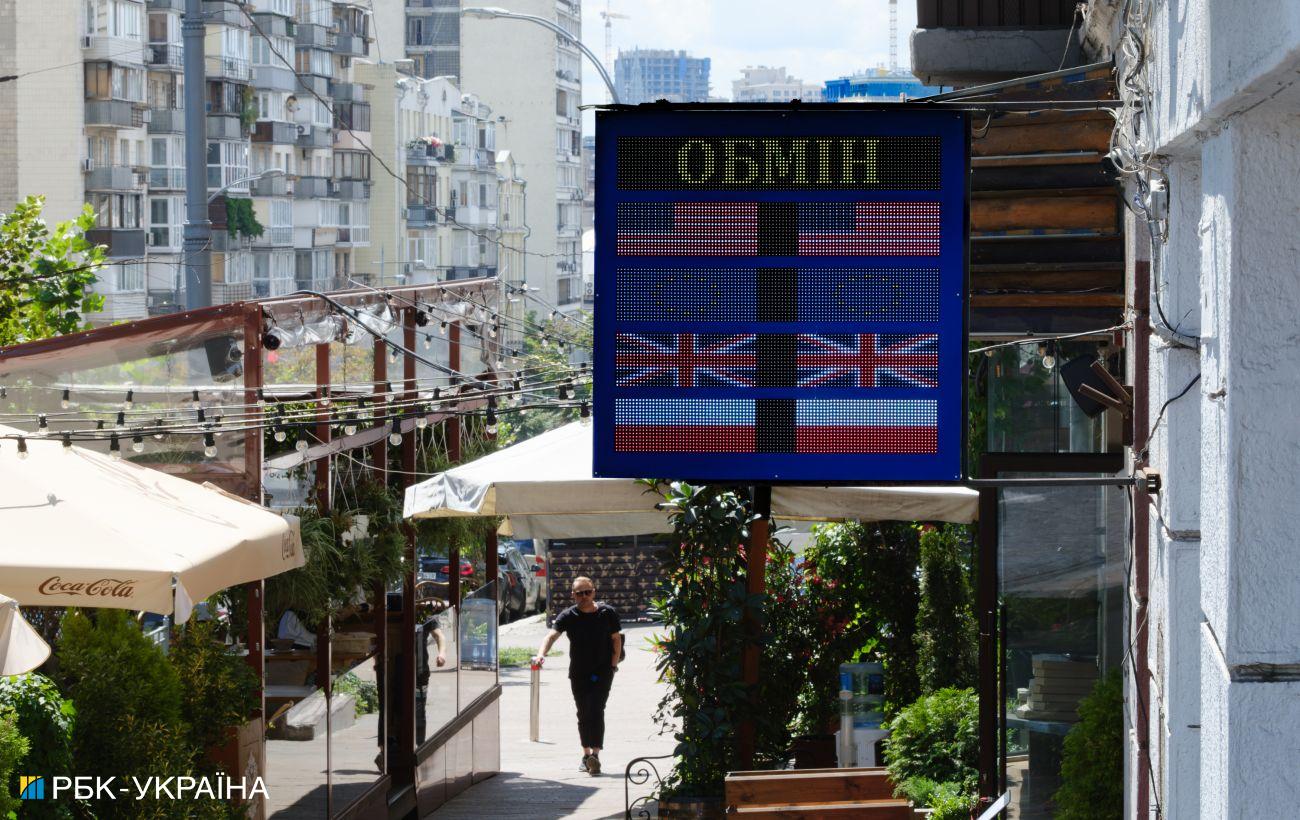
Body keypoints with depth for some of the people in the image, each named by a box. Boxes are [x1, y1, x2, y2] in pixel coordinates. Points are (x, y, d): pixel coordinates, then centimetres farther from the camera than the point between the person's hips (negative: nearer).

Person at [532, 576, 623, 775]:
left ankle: (595, 754, -24)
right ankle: (586, 755, 26)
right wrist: (541, 654, -37)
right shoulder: (568, 616, -5)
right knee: (583, 714, 11)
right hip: (578, 673, 2)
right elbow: (552, 635, -19)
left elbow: (616, 639, 7)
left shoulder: (607, 613, -3)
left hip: (602, 671, -2)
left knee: (596, 710, -16)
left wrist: (613, 664, -2)